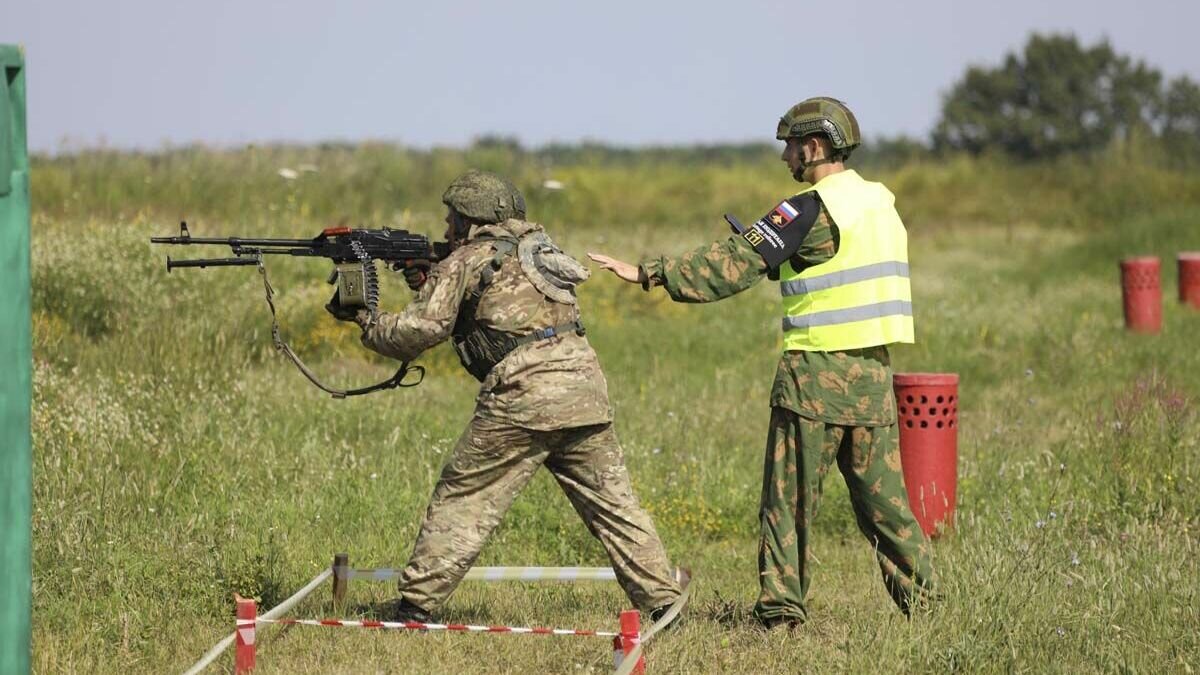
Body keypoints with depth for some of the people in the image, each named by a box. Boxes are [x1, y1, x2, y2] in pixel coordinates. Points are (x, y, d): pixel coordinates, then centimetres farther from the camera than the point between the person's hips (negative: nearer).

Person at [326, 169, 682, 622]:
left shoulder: (467, 260, 4)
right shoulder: (534, 248, 25)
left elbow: (420, 331, 1)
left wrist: (365, 321, 17)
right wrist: (429, 284, 28)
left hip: (524, 395, -6)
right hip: (584, 385, 6)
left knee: (462, 499, 3)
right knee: (613, 502, 10)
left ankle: (416, 604, 4)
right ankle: (662, 599, 8)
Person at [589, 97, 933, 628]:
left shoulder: (812, 210, -12)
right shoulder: (881, 202, 12)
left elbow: (734, 266, -14)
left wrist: (649, 273, -12)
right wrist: (764, 244, 16)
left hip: (817, 371, -7)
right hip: (873, 367, 7)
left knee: (789, 496, 1)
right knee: (882, 493, 12)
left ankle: (781, 608, 2)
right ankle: (921, 597, 10)